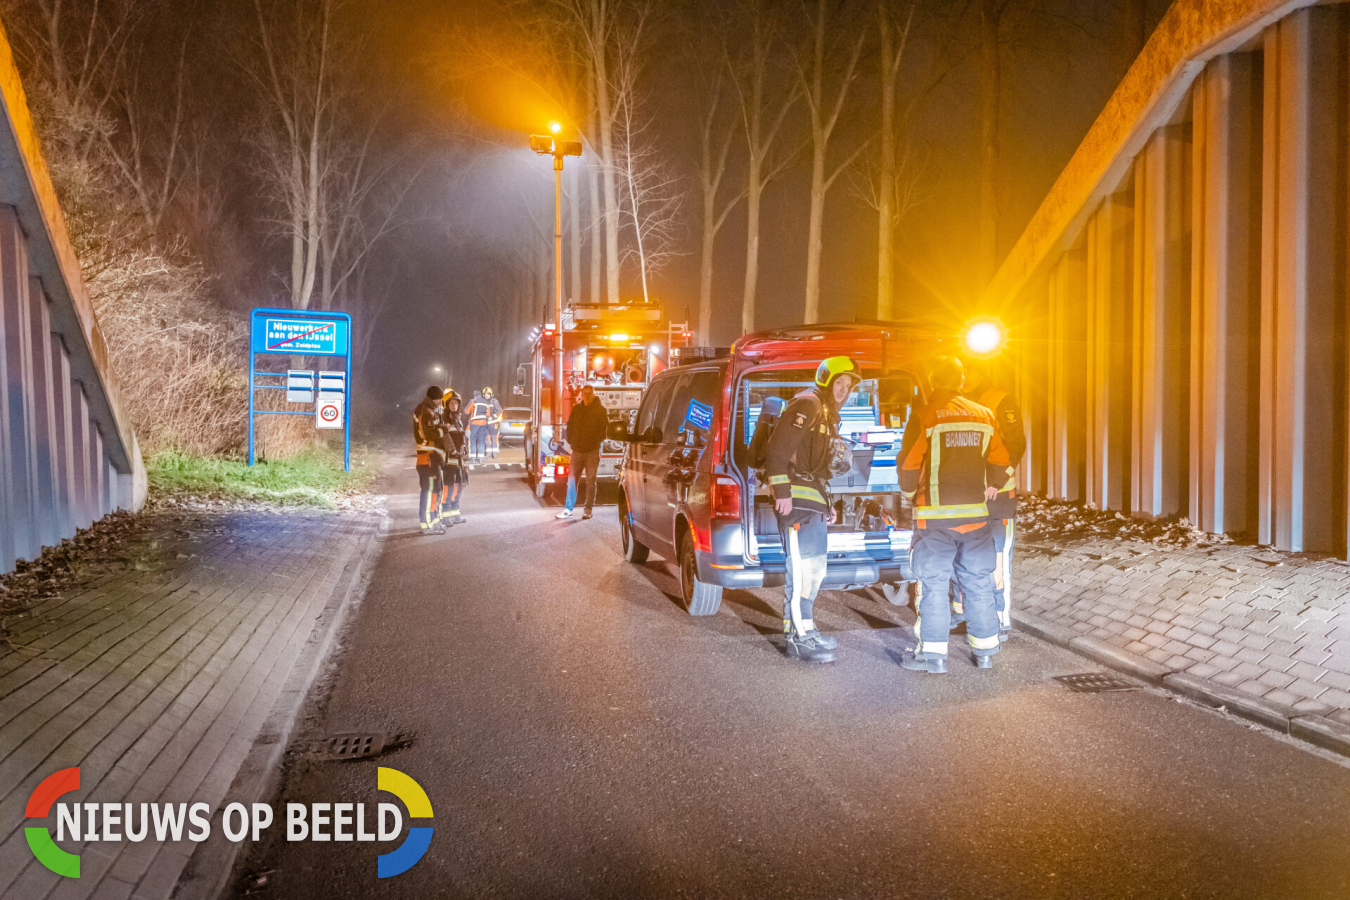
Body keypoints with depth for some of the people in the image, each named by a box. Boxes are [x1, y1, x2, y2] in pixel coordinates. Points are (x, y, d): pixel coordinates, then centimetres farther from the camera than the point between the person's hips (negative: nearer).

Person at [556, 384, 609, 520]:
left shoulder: (600, 410, -2)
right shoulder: (576, 409, 8)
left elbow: (604, 428, -2)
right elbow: (570, 426, 15)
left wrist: (597, 441, -7)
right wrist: (570, 441, 6)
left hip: (593, 451, -3)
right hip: (577, 451, 3)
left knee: (590, 481, 3)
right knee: (572, 480, 2)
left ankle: (588, 509, 10)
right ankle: (569, 509, 8)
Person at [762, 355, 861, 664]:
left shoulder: (828, 414, 24)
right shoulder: (807, 405, -9)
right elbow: (778, 448, -19)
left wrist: (827, 504, 25)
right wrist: (781, 491, -25)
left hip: (813, 500, 11)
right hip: (797, 500, -11)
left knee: (814, 569, 15)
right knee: (804, 568, -12)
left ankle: (801, 630, 24)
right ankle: (801, 637, -9)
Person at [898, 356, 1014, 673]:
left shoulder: (924, 415, -7)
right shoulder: (984, 415, 7)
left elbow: (909, 464, -8)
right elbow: (1002, 463, 11)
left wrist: (909, 493, 11)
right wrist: (991, 486, 30)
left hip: (936, 516, -4)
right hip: (976, 513, 4)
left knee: (933, 582, 3)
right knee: (978, 581, 12)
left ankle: (933, 653, 5)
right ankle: (985, 651, 20)